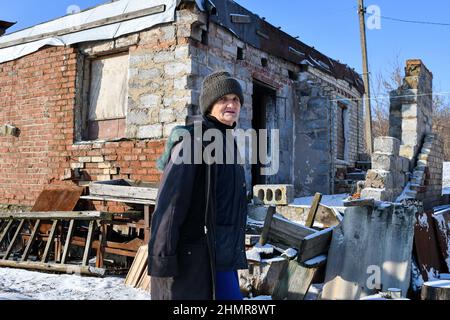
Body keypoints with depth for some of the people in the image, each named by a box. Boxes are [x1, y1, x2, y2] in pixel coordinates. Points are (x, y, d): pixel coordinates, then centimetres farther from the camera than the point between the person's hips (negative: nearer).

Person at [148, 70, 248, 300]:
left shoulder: (228, 143, 14)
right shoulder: (193, 141, -12)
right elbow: (169, 202, -19)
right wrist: (162, 259, -21)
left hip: (220, 257, 9)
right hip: (192, 256, -9)